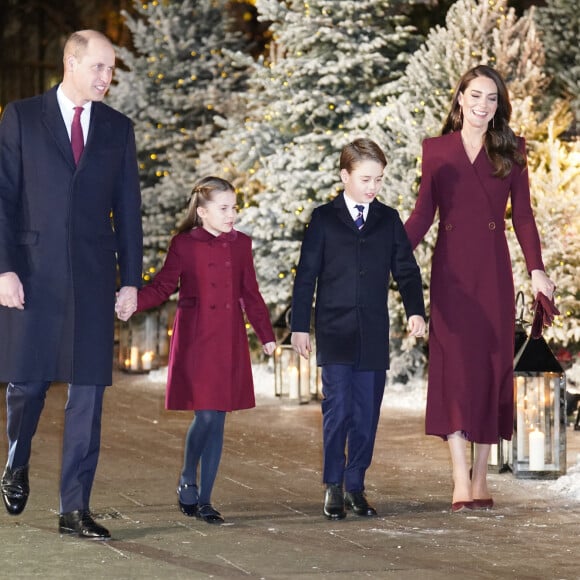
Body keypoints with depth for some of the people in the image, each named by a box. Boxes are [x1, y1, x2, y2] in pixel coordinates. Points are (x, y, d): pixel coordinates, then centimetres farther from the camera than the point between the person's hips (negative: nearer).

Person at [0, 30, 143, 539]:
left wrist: (131, 278, 5)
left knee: (88, 391, -1)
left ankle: (75, 507, 2)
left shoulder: (118, 128, 10)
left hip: (92, 277, 2)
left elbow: (128, 208, 10)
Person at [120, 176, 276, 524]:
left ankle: (204, 499, 9)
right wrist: (131, 301, -20)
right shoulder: (184, 244, -1)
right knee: (205, 416, -11)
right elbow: (163, 287, -3)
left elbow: (251, 294, 15)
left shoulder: (241, 244, 10)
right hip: (195, 342, -4)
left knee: (217, 420, 3)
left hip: (229, 345, 4)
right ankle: (187, 483, 12)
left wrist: (266, 335, 12)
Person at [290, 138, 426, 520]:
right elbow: (307, 275, 3)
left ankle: (355, 486, 12)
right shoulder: (324, 219, 2)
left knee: (367, 413, 3)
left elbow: (406, 270, 9)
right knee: (338, 409, -7)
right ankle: (333, 486, 3)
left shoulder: (389, 220, 9)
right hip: (334, 332, -2)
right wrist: (300, 326, -1)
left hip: (374, 335, 3)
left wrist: (416, 310, -8)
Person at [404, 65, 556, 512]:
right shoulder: (436, 150, 7)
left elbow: (523, 215, 5)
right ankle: (461, 483, -7)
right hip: (451, 269, -1)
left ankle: (481, 478, 9)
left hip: (493, 271, 1)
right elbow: (422, 215, 6)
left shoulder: (511, 151, 8)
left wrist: (537, 269, -5)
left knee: (491, 366, 2)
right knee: (454, 366, -6)